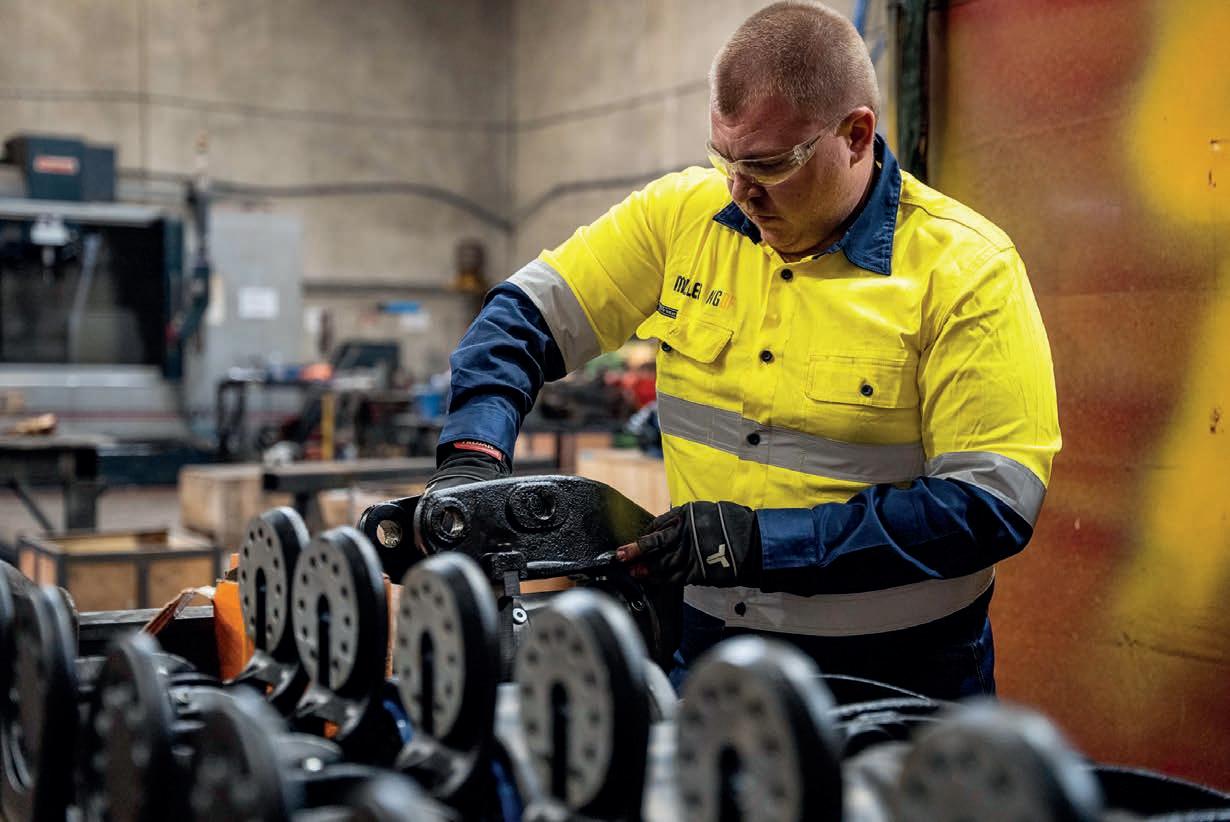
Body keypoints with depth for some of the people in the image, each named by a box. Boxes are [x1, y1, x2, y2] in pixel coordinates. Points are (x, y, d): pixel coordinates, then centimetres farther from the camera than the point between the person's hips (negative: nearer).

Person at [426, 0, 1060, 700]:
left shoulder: (966, 269, -14)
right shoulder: (683, 212, -2)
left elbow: (994, 503, -19)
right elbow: (527, 318, 5)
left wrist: (768, 541, -23)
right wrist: (472, 458, -13)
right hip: (710, 646, 3)